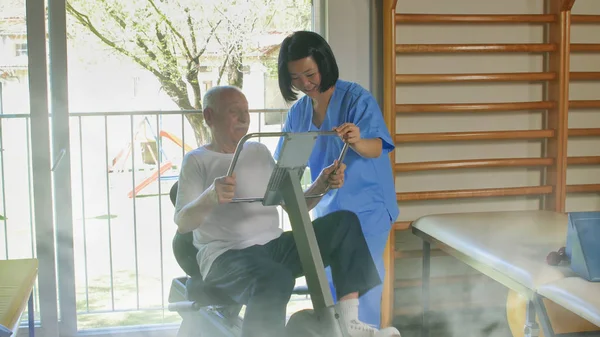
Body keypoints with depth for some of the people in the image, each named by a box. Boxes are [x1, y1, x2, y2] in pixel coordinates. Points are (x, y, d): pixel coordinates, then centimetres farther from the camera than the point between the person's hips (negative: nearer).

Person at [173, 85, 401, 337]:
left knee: (345, 223, -8)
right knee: (275, 279, -39)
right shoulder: (196, 160, -1)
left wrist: (322, 184, -3)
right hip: (227, 255, -7)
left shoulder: (259, 151, 17)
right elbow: (182, 223, -14)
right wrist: (211, 196, -34)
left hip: (275, 246, 7)